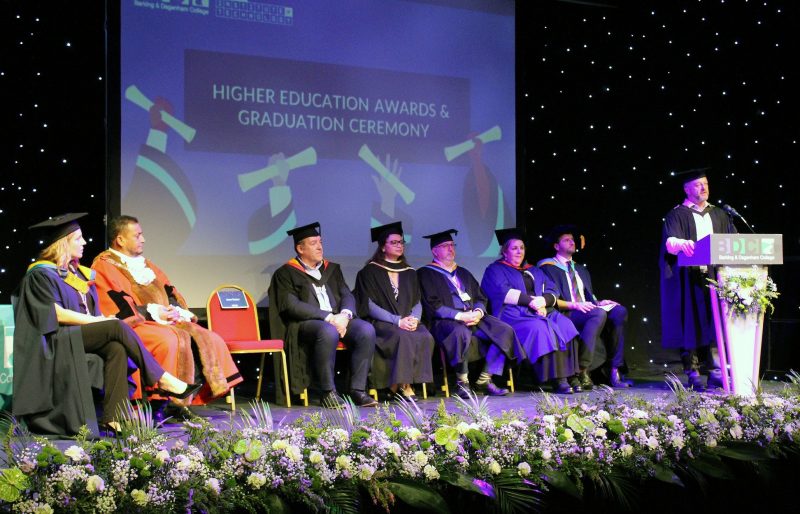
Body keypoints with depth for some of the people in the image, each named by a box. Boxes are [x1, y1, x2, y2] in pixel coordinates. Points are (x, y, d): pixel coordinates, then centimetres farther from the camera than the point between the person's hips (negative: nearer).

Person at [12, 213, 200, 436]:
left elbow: (93, 311, 17)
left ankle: (112, 417, -32)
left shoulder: (78, 273, 20)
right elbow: (56, 314, -13)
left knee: (117, 348, -27)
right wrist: (97, 321, -15)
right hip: (57, 340, -7)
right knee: (117, 328, -28)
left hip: (86, 334, 7)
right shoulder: (40, 274, -3)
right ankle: (161, 380, -25)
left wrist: (103, 320, -6)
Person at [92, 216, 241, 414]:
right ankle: (170, 402, -31)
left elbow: (170, 293, 18)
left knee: (209, 339, -10)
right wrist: (153, 313, -17)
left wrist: (175, 310, -4)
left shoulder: (145, 264, 25)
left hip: (167, 320, 8)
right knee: (171, 340, -36)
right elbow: (120, 307, -12)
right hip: (135, 324, -8)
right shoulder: (104, 266, 0)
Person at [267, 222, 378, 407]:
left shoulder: (332, 269, 22)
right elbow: (291, 306, -9)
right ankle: (327, 392, -28)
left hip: (338, 320, 5)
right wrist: (328, 317, -17)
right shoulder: (285, 273, 5)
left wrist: (344, 315, -11)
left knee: (367, 330, -24)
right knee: (328, 332, -38)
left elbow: (347, 295, 13)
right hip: (305, 323, -5)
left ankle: (358, 390, -20)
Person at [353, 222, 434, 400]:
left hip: (408, 323, 4)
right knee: (403, 337, -36)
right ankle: (403, 384, -27)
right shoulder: (370, 272, 5)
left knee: (426, 337, -29)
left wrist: (414, 318, -10)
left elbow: (417, 302, 15)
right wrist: (397, 320, -16)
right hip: (381, 323, -4)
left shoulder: (409, 273, 20)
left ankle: (401, 384, -23)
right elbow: (369, 305, -5)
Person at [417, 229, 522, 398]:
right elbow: (432, 305, -7)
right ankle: (462, 382, -24)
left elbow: (480, 297, 20)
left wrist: (478, 312, -4)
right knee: (461, 332, -41)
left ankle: (484, 380, -13)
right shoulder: (426, 274, 6)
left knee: (505, 331, -17)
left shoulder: (463, 273, 26)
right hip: (445, 321, -6)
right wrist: (459, 316, -17)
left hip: (473, 318, 6)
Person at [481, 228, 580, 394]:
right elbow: (503, 292, -6)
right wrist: (530, 301, -15)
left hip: (543, 311, 5)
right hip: (514, 314, -5)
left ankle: (568, 377, -33)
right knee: (539, 329, -35)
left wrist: (544, 300, -7)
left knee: (565, 325, -26)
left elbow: (551, 290, 17)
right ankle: (557, 380, -37)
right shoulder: (495, 270, 13)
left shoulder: (534, 271, 30)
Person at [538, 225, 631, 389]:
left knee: (619, 311, -21)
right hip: (565, 315, -7)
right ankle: (581, 371, -38)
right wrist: (575, 305, -19)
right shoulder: (548, 268, 7)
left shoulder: (581, 270, 31)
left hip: (587, 311, 7)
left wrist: (598, 303, 2)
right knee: (598, 314, -36)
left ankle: (614, 371, -25)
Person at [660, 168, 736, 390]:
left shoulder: (719, 215, 19)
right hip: (689, 278, -4)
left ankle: (714, 372, -3)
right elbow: (669, 242, -12)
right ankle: (693, 374, -2)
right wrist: (682, 244, -35)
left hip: (715, 275, 4)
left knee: (714, 322, -4)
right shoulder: (677, 215, 4)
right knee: (691, 324, -5)